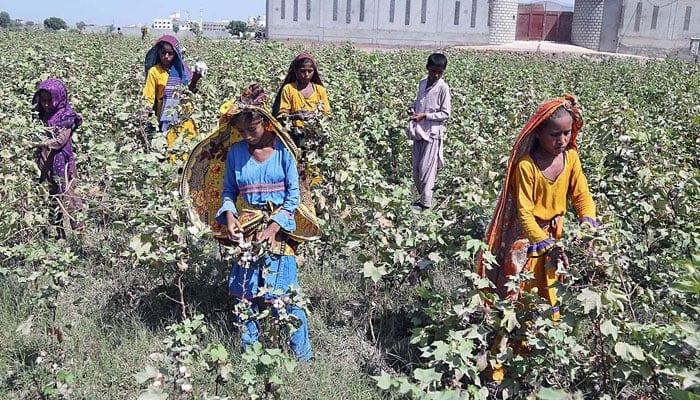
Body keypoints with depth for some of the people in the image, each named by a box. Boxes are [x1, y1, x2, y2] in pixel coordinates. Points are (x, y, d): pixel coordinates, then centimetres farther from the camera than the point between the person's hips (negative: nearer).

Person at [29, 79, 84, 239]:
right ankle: (60, 236, 15)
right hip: (45, 165, 6)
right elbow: (38, 138, 20)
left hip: (61, 164, -6)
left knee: (66, 199, -9)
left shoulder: (66, 116, -6)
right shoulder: (43, 115, 12)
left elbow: (60, 140, -16)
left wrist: (39, 143, -24)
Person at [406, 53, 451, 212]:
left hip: (433, 132, -6)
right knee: (415, 166, 10)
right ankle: (422, 195, 25)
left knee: (426, 168, -5)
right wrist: (412, 108, 0)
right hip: (418, 130, 6)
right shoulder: (422, 83, 8)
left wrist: (425, 116, -18)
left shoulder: (443, 88, -11)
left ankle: (426, 202, 5)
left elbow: (445, 113, -11)